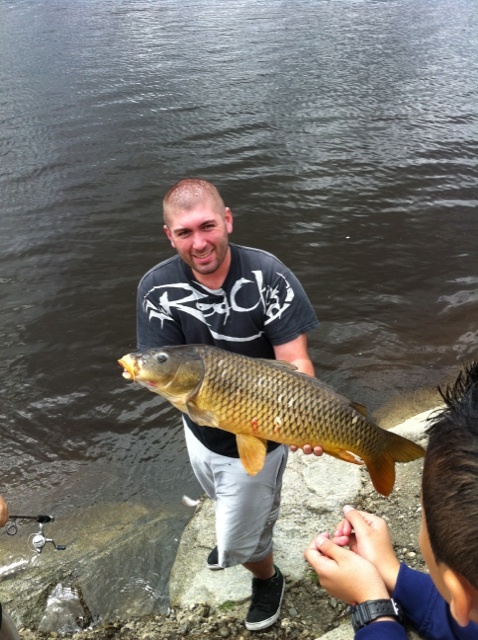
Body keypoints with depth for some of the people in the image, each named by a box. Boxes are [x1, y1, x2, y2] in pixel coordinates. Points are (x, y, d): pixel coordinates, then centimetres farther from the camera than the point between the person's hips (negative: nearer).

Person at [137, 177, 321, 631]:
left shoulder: (268, 276, -27)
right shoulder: (157, 287, -17)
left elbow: (295, 362, -29)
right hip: (201, 431, 4)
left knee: (242, 540, 14)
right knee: (226, 506, 35)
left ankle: (266, 576, 51)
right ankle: (235, 535, 71)